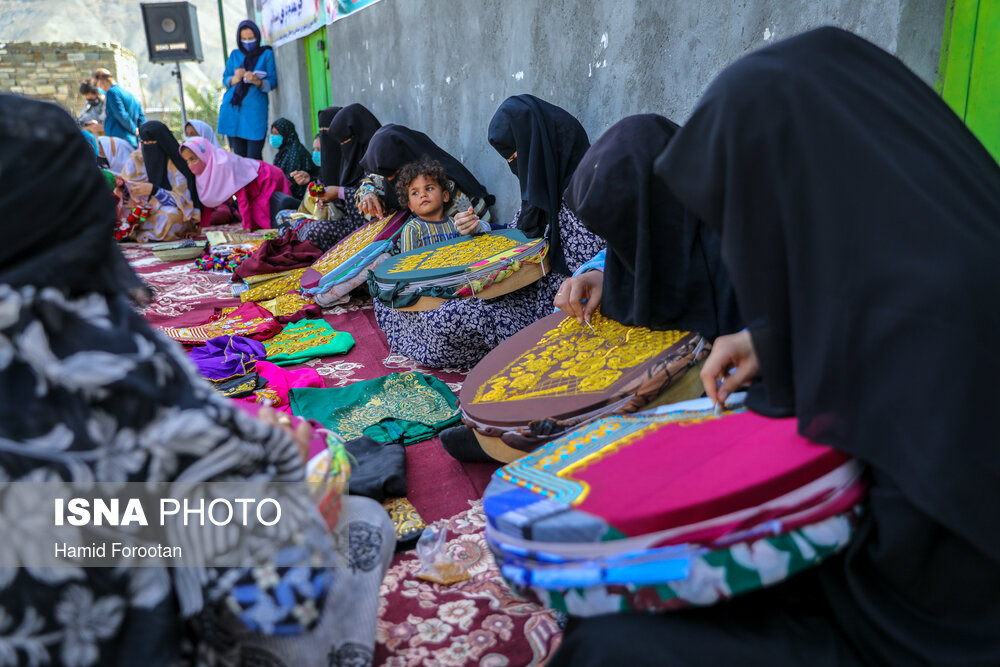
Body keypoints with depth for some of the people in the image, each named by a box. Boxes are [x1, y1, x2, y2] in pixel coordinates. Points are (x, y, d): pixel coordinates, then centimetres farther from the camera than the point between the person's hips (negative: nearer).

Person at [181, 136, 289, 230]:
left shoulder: (223, 164, -29)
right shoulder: (206, 168, -4)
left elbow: (241, 198, -28)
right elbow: (208, 200, 3)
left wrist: (247, 227, -26)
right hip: (253, 193, 8)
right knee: (255, 226, 3)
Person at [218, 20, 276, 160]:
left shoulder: (266, 54, 7)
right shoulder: (235, 55, 16)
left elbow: (273, 82, 0)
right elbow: (225, 80, 13)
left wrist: (258, 81, -21)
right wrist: (235, 78, -10)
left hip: (256, 108, -3)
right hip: (234, 108, 3)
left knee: (254, 157, -12)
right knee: (239, 154, -2)